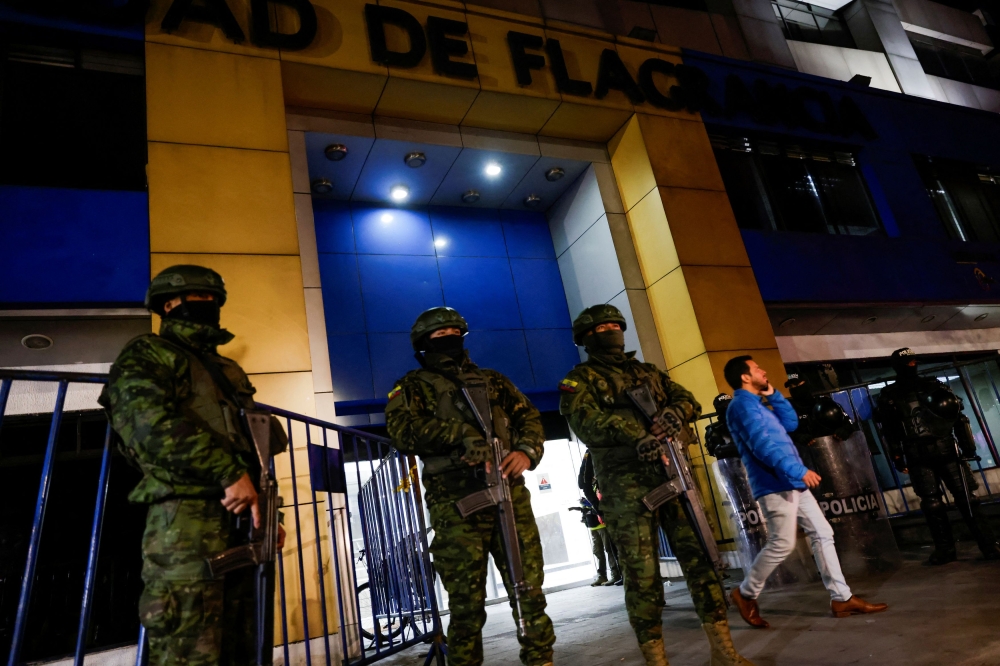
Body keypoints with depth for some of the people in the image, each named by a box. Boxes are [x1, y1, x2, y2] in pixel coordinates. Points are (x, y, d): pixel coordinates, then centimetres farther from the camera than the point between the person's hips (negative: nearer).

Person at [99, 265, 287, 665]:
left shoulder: (229, 371, 27)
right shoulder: (148, 354, 5)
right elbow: (150, 419, -16)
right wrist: (229, 472, -20)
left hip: (241, 521, 8)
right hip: (187, 520, -8)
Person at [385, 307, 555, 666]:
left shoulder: (492, 380, 21)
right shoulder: (413, 386, 10)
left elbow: (528, 416, 14)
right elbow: (402, 430, -8)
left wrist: (526, 452, -8)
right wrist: (462, 432, -16)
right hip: (456, 504, -3)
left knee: (529, 588, 6)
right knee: (467, 601, 3)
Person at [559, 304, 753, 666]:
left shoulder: (648, 372, 23)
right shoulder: (579, 380, 6)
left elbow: (688, 398, 13)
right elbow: (587, 422, -13)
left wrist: (675, 411, -12)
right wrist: (636, 437, -27)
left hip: (671, 474, 5)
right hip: (626, 486, -4)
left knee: (700, 560, 5)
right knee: (642, 575, 0)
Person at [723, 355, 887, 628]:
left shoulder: (757, 404, 20)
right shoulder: (742, 405, -13)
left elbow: (791, 423, 23)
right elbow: (762, 445, -23)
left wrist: (773, 395, 14)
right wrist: (798, 470, -26)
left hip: (791, 483, 10)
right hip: (775, 485, -10)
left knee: (822, 533, 9)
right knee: (782, 544, -8)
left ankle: (842, 598, 15)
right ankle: (746, 593, 8)